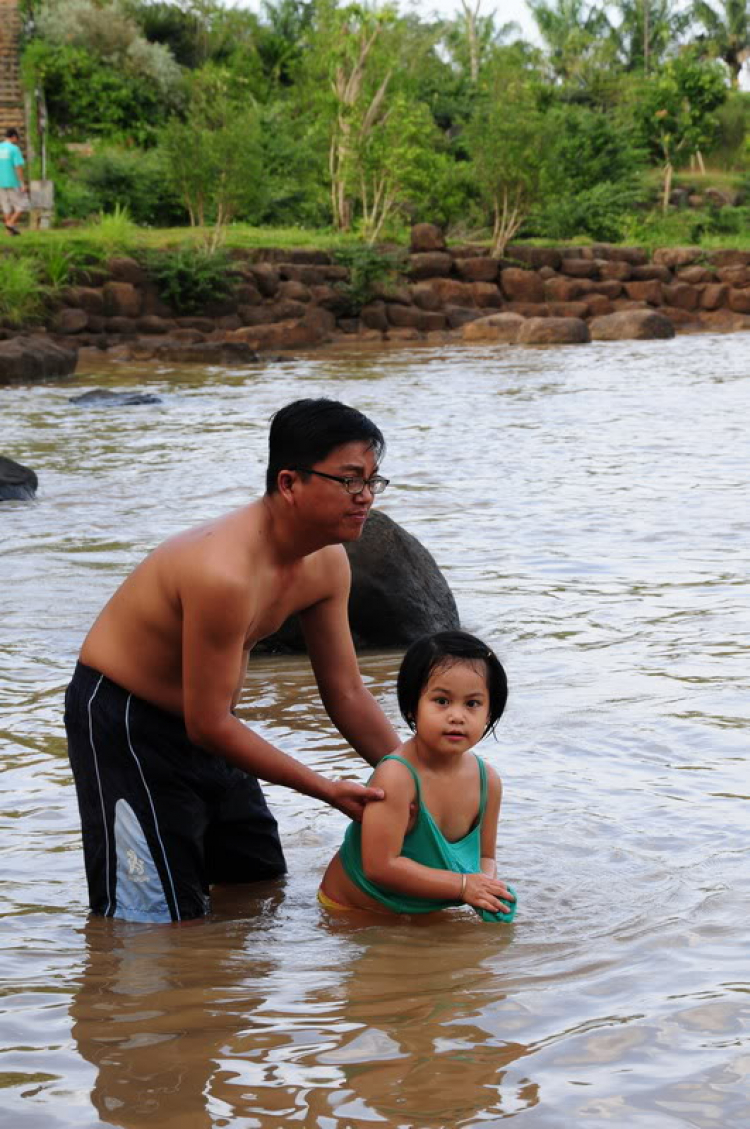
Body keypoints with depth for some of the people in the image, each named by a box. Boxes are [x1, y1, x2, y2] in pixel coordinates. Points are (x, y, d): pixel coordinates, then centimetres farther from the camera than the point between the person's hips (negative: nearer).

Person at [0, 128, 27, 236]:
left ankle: (10, 231, 7)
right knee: (21, 205, 6)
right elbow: (18, 167, -17)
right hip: (13, 183, -6)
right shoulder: (14, 149, -11)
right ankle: (11, 223, -10)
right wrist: (23, 184, -14)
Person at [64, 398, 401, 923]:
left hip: (206, 722, 9)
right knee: (159, 919, -11)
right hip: (123, 723, -9)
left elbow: (347, 693, 4)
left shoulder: (327, 562, -6)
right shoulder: (225, 571, -34)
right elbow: (208, 725, -28)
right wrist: (326, 789, -22)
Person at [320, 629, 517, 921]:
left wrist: (486, 882, -17)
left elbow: (484, 856, 8)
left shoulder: (487, 780, -4)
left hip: (426, 909, 7)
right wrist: (463, 886, -26)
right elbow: (380, 866, -29)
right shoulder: (396, 776, -26)